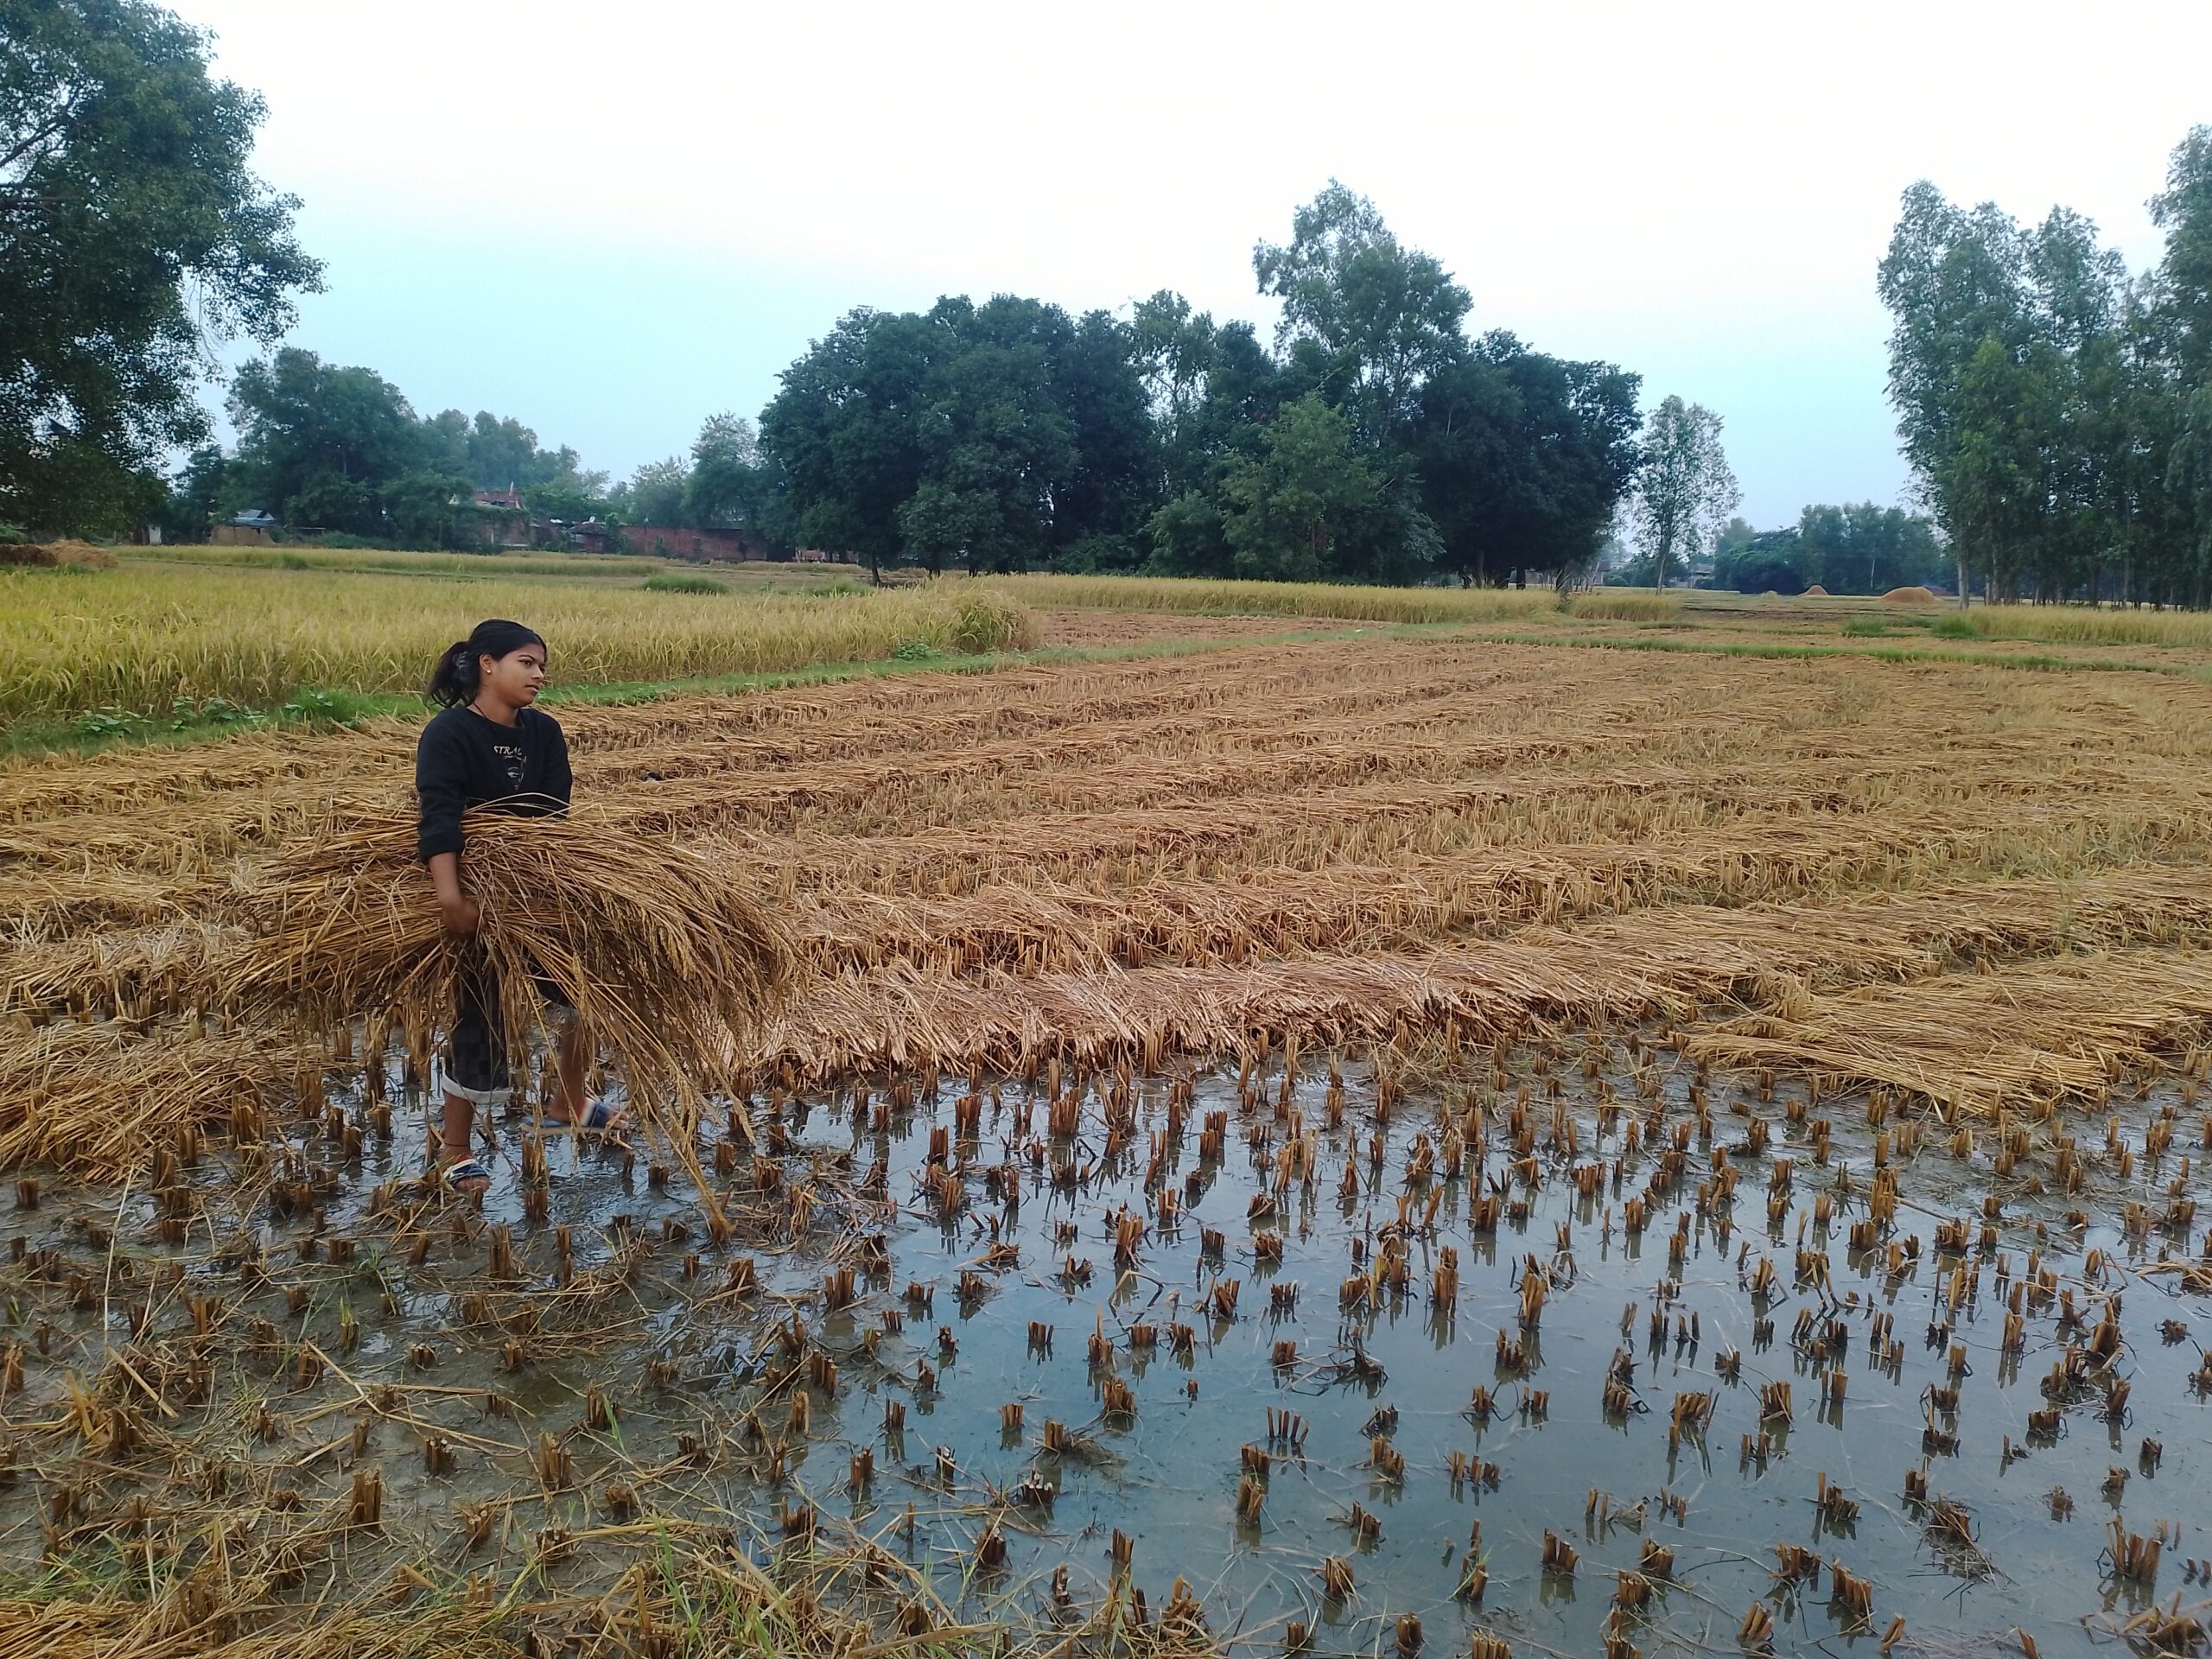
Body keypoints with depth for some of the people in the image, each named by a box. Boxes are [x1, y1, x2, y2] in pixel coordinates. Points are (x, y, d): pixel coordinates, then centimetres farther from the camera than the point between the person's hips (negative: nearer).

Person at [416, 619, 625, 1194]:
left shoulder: (544, 733, 1)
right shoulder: (449, 733, -16)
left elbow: (551, 816, -9)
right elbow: (439, 819, -30)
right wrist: (451, 896, -43)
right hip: (477, 896, -6)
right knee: (481, 1016, 0)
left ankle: (567, 1103, 31)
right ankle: (454, 1150, 18)